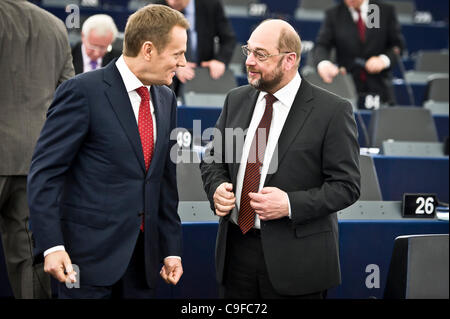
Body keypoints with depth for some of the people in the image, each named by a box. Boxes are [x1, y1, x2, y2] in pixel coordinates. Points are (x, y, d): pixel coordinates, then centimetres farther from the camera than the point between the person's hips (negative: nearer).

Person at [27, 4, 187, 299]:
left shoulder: (166, 99, 11)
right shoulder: (82, 91, -11)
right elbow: (44, 172, -12)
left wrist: (172, 248, 13)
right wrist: (52, 246, -18)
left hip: (143, 256, 6)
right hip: (90, 253, -6)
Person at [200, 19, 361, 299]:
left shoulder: (332, 111, -9)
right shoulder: (237, 100, 8)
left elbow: (346, 185, -9)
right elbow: (213, 159, 17)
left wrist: (291, 204, -21)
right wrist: (217, 188, -5)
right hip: (237, 247, 5)